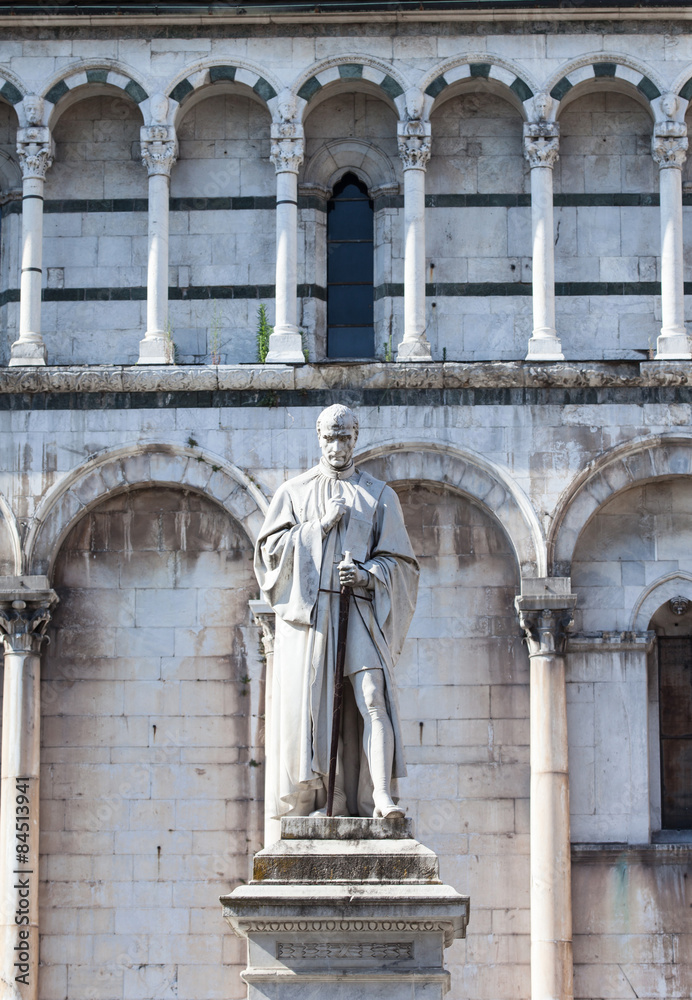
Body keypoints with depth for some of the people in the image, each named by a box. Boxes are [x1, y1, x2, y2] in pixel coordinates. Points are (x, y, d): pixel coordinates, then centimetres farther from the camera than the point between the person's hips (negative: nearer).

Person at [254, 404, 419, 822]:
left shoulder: (379, 495, 15)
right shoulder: (294, 492, 16)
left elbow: (398, 560, 11)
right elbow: (271, 548, 7)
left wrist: (367, 574, -10)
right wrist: (320, 525, -3)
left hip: (360, 610, 0)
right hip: (307, 610, 1)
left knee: (373, 696, -16)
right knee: (308, 701, -6)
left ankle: (381, 794, -23)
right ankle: (311, 799, -1)